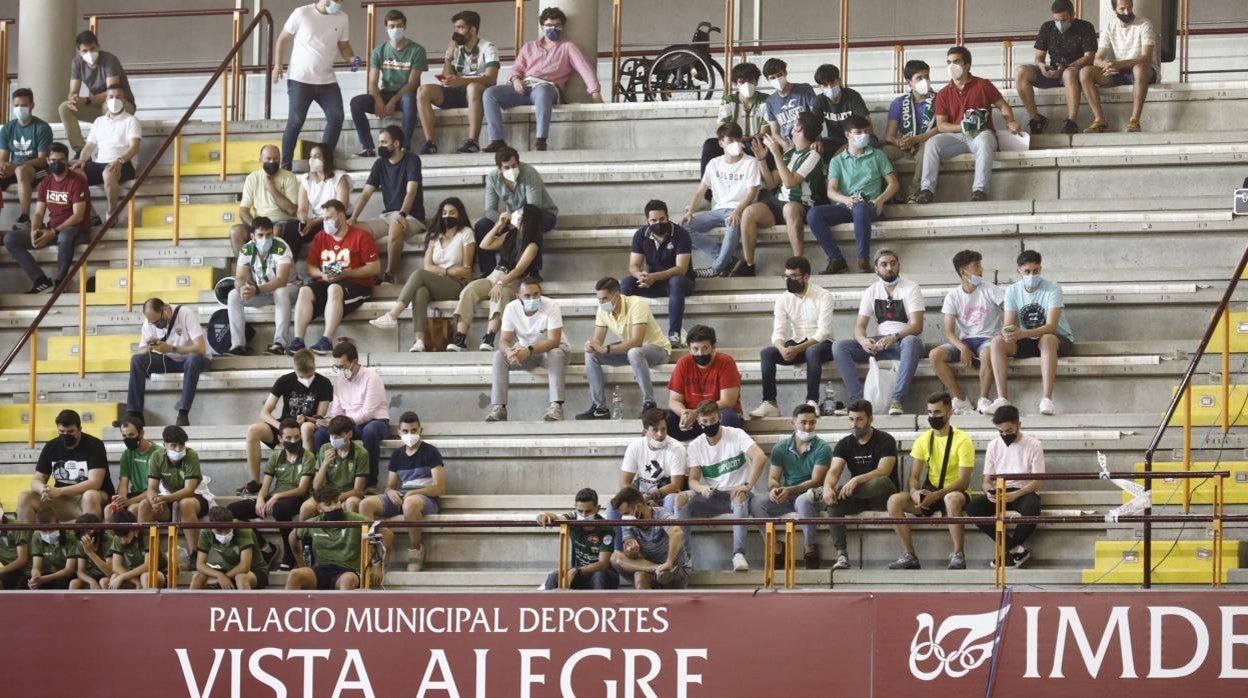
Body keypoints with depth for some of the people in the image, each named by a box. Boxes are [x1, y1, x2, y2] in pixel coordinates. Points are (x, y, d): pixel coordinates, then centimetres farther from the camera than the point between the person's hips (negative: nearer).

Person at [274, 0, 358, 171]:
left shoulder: (342, 18, 3)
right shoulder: (302, 14, -8)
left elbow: (344, 46, 13)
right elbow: (283, 39, 3)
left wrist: (352, 58, -8)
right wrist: (278, 65, -1)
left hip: (327, 81, 4)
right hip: (300, 79, -4)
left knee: (336, 117, -8)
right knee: (295, 121, -4)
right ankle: (285, 166, 3)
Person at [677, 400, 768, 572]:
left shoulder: (736, 435, -6)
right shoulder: (695, 446, 6)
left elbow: (760, 457, -21)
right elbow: (693, 480, 0)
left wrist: (747, 485, -31)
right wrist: (702, 488, -25)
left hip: (736, 494, -3)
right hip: (711, 497, 3)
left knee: (740, 496, -39)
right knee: (681, 498, -24)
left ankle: (738, 554, -47)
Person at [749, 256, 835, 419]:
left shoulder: (823, 296, -11)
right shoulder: (783, 299, 3)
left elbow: (823, 332, -18)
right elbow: (778, 332, -4)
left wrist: (798, 349, -29)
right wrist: (782, 349, -28)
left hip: (820, 344, -4)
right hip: (795, 345, 4)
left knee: (812, 351, -40)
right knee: (765, 353, -22)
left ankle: (812, 401, -40)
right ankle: (769, 403, -27)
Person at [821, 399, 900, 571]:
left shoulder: (885, 441, -7)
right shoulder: (845, 443, 6)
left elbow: (883, 471, -22)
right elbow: (834, 471, -8)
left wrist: (856, 480, -37)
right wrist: (828, 487, -32)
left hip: (882, 498, -4)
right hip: (858, 498, 4)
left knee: (880, 482, -38)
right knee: (832, 498, -29)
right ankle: (841, 554, -33)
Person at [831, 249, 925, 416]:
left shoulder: (910, 288, -3)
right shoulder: (871, 291, 10)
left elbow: (917, 326, -14)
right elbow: (859, 326, 4)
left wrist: (894, 337, -32)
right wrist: (863, 340, -21)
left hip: (903, 341, -4)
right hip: (880, 343, 4)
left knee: (911, 342, -42)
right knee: (839, 347, -17)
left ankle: (896, 399, -46)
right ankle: (857, 399, -28)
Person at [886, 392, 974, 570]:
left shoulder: (962, 441, -10)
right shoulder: (923, 441, 6)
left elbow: (963, 482, -16)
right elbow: (914, 476, 3)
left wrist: (936, 495, -30)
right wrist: (914, 492, -22)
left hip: (955, 492, -5)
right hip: (929, 493, 5)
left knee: (951, 499, -42)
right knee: (894, 501, -21)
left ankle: (958, 555, -29)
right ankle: (909, 556, -20)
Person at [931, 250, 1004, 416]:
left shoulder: (988, 289, 1)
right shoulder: (953, 296, 5)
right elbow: (949, 332, 0)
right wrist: (963, 348, -19)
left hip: (987, 339, -3)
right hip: (964, 341, 3)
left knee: (987, 352, -40)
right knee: (935, 355, -25)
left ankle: (983, 400, -20)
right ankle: (961, 401, -18)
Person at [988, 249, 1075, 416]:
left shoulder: (1052, 289, -15)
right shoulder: (1012, 291, -1)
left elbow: (1051, 327, -25)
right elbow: (1008, 325, -5)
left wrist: (1021, 334, -40)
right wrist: (1008, 333, -32)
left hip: (1059, 340, -4)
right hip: (1028, 342, 4)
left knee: (1047, 339, -39)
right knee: (997, 342, -21)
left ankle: (1047, 399, -44)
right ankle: (1002, 399, -26)